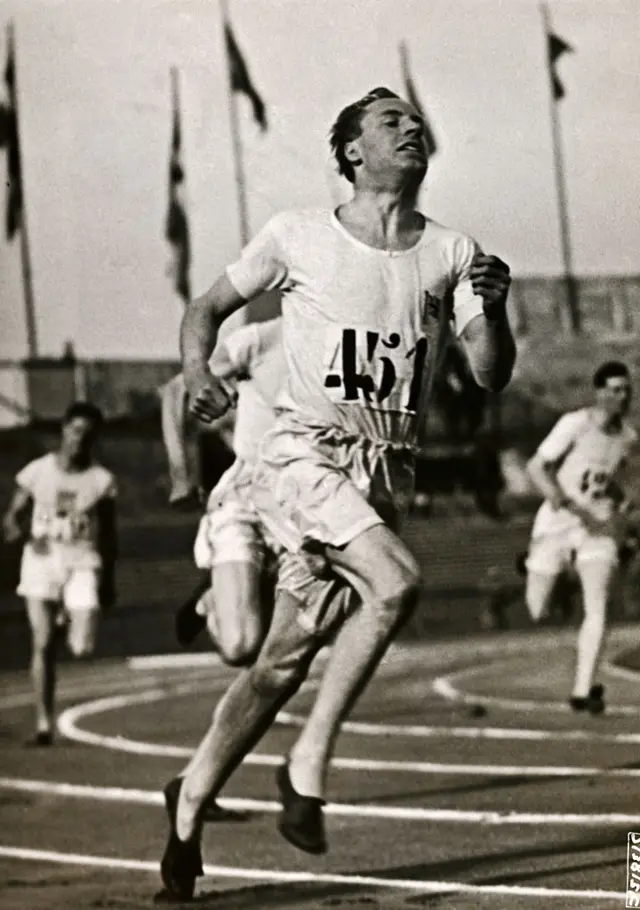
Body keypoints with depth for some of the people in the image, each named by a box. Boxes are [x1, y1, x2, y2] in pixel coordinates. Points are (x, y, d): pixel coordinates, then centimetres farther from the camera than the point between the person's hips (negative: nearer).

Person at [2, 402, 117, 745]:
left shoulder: (101, 480, 0)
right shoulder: (37, 471, 0)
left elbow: (108, 534, 8)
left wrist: (108, 581, 9)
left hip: (82, 564, 0)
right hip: (42, 560, 0)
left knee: (82, 649, -12)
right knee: (43, 644, -6)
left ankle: (73, 618, 25)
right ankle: (44, 723, 1)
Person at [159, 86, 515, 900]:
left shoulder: (451, 254, 8)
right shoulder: (298, 237, 1)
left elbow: (491, 375, 4)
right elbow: (211, 305, 13)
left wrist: (492, 311, -16)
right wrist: (197, 371, -7)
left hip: (387, 467, 4)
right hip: (304, 453, -4)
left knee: (286, 658, 6)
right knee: (395, 583, -28)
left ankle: (190, 805, 21)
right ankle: (309, 766, -15)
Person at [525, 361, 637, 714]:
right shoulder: (575, 424, -12)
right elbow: (536, 466, -14)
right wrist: (567, 503, -27)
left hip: (599, 527, 3)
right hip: (556, 524, -3)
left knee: (598, 609, -16)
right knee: (536, 613, 2)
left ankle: (582, 690, -13)